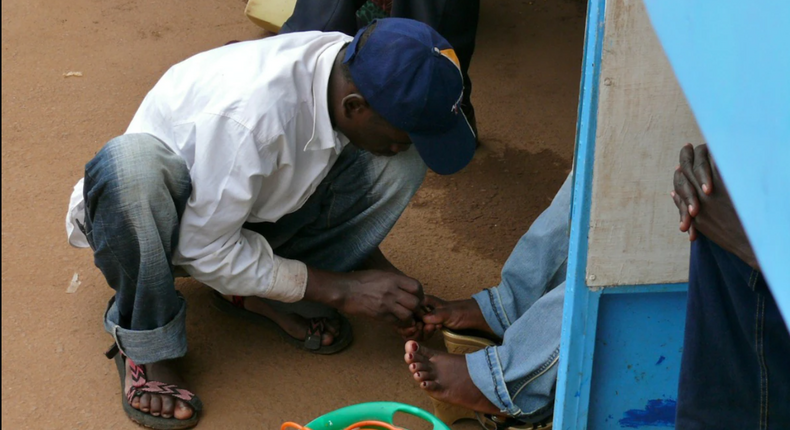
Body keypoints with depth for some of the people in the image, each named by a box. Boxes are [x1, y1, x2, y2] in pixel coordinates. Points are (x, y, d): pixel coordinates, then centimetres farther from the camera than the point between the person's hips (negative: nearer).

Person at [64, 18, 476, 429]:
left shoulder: (354, 69, -18)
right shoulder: (252, 111, -39)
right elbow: (206, 252, -28)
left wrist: (385, 275, -9)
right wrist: (340, 289, -24)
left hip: (253, 215, 6)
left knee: (402, 167, -17)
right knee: (130, 160, -42)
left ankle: (264, 295, -3)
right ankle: (143, 344, -18)